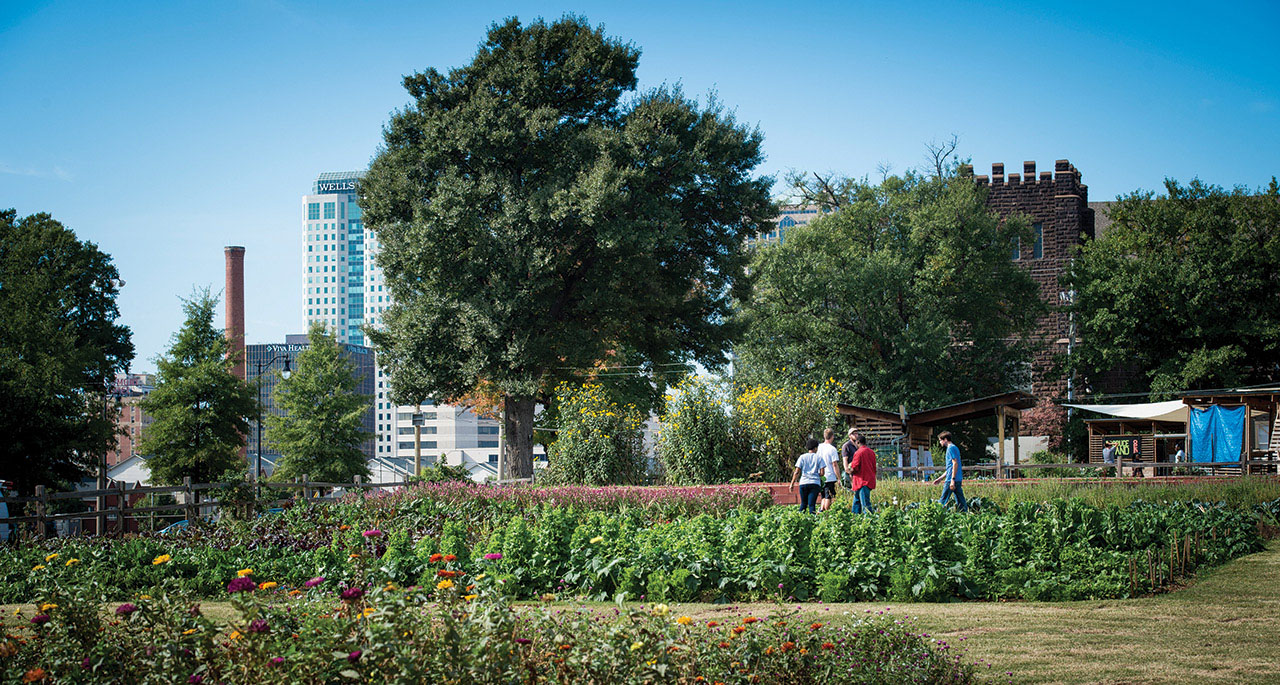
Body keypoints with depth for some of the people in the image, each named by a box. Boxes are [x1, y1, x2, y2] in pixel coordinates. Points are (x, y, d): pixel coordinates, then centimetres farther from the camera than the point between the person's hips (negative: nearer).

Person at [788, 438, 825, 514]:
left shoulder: (802, 457, 7)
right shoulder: (819, 458, 4)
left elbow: (797, 472, 1)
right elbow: (822, 473, -2)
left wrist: (792, 484, 5)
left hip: (804, 483, 1)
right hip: (815, 483, -1)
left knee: (803, 503, 13)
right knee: (812, 504, -4)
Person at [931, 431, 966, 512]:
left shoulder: (951, 448, -8)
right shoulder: (954, 448, 22)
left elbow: (955, 463, -17)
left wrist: (952, 479, -22)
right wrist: (939, 479, 28)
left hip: (951, 480, -9)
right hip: (958, 480, 9)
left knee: (943, 501, -6)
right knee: (960, 502, 6)